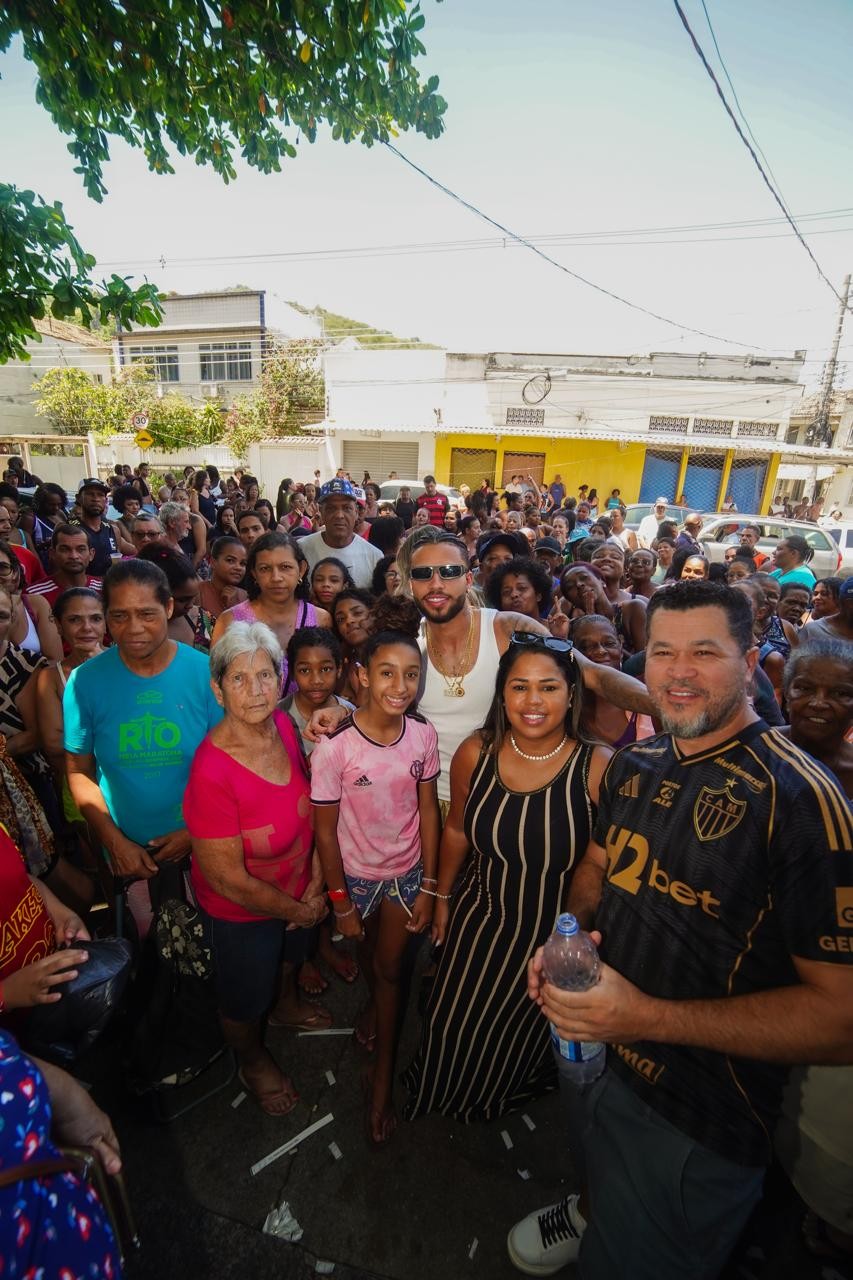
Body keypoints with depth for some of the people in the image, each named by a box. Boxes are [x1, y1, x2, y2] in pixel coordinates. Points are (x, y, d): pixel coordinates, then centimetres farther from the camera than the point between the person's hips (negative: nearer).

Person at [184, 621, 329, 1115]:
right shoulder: (212, 773, -37)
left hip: (299, 889, 6)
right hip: (242, 909, -5)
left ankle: (286, 1004, 69)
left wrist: (317, 883, -9)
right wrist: (300, 910, -14)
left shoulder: (283, 725, -19)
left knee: (292, 953, 35)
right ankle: (253, 1060, 59)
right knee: (246, 999, 25)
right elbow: (229, 880, -27)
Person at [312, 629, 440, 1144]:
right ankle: (376, 1001, 63)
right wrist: (341, 902, -9)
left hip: (407, 870, 1)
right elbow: (325, 829, -17)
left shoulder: (423, 734, -19)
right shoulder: (335, 745, -29)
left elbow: (428, 810, -8)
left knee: (391, 967, 16)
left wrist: (429, 886, -4)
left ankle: (383, 1081, 40)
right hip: (356, 872, -1)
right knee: (367, 952, 27)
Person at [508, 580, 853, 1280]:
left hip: (696, 1123, -6)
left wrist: (651, 1016, -31)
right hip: (592, 1051, 7)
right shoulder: (636, 763, -5)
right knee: (599, 1172, 36)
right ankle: (589, 1212, 69)